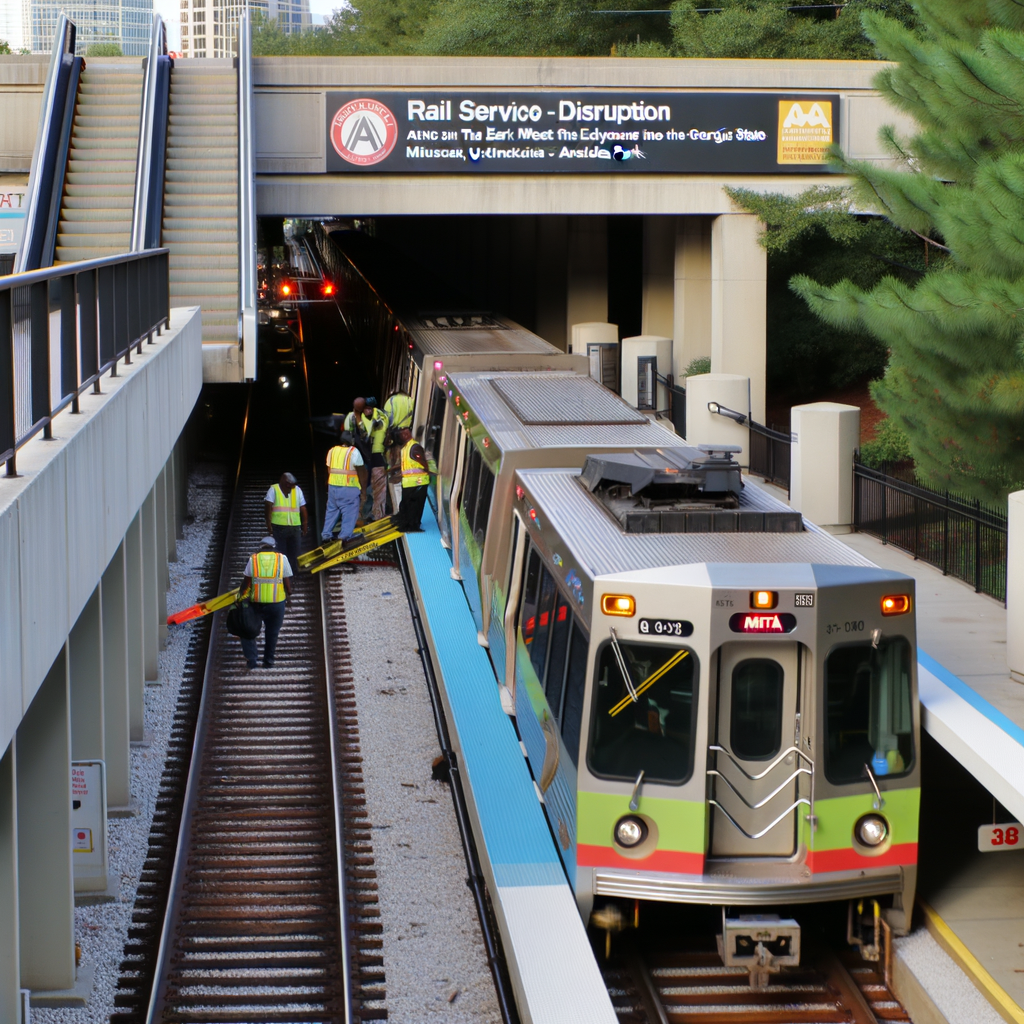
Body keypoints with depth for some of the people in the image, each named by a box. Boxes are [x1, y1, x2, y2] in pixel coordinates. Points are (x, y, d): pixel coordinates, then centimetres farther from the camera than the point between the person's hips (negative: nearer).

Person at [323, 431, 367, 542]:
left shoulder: (332, 451, 8)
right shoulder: (353, 452, -10)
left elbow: (329, 470, 12)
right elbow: (361, 472, -8)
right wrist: (363, 488, -1)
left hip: (333, 486, 6)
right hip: (349, 488, -6)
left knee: (331, 510, 15)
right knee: (349, 513, -1)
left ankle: (326, 535, 14)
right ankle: (345, 536, -7)